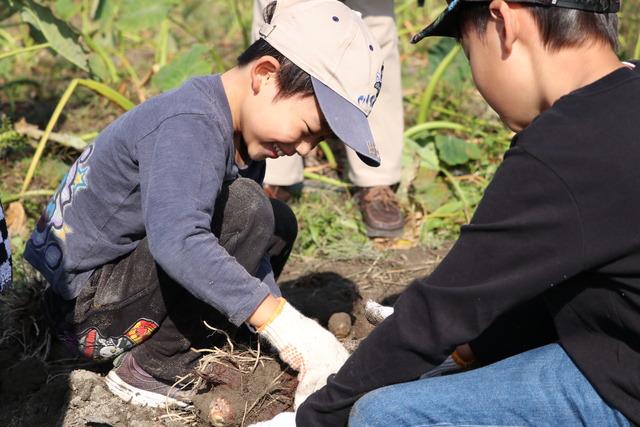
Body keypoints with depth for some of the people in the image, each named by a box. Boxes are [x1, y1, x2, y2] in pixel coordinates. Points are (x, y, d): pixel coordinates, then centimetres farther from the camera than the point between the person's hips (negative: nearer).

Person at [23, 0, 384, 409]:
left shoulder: (241, 130, 4)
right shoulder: (188, 125, -25)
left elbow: (251, 252, 2)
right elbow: (176, 242, -42)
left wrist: (292, 347, -10)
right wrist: (287, 327, -41)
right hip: (87, 312, -10)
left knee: (278, 225, 10)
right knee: (245, 210, -24)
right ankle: (155, 369, -14)